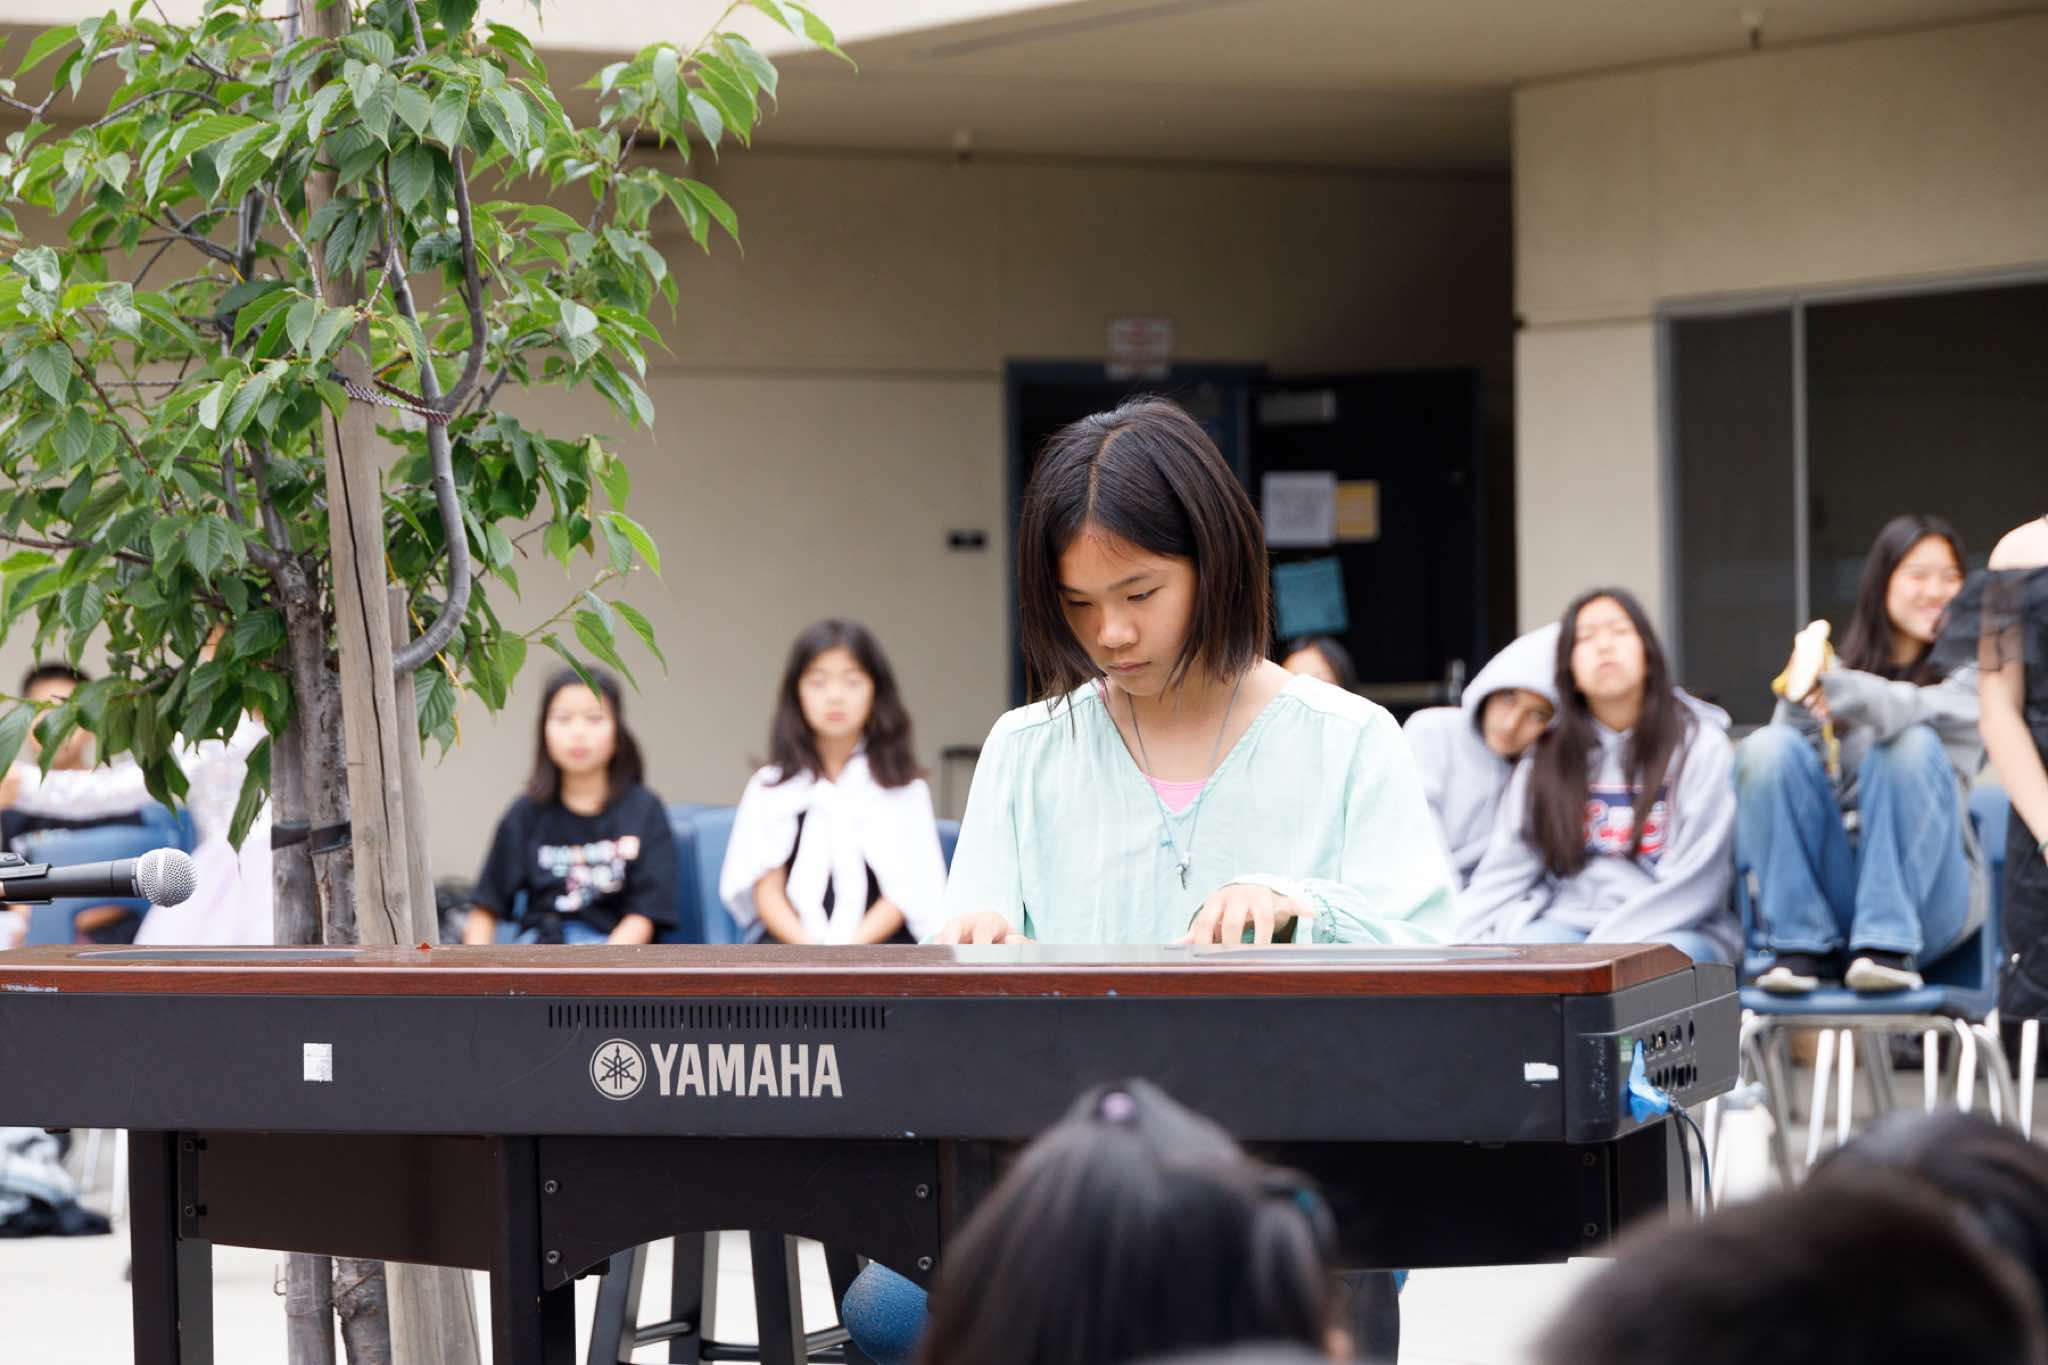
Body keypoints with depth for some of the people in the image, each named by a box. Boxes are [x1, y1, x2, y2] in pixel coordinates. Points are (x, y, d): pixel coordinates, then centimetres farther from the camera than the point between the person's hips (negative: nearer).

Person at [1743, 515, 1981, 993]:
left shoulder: (1970, 674, 11)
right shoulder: (1838, 665, 16)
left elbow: (1927, 710, -15)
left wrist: (1834, 690, -33)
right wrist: (1801, 704, -20)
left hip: (1927, 895, -1)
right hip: (1833, 889, 2)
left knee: (1913, 744, -26)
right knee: (1769, 746, -20)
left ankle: (1891, 946, -26)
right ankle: (1802, 947, -18)